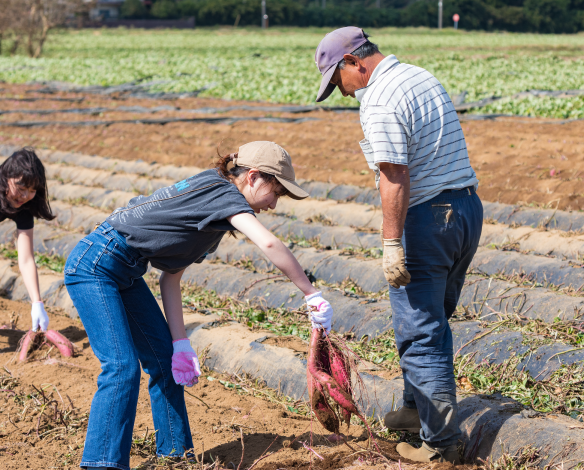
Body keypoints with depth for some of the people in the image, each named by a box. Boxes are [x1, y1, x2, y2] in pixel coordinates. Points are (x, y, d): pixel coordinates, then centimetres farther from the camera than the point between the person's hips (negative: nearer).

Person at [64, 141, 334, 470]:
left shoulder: (212, 205, 13)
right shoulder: (222, 192, -14)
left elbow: (171, 277, 10)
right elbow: (269, 243, -32)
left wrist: (180, 343, 4)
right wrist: (312, 294, -26)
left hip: (125, 274, 10)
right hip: (94, 265, -10)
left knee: (164, 359, 10)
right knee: (123, 366, -17)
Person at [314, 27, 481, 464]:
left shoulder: (379, 102, -17)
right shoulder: (422, 76, 13)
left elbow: (395, 179, -23)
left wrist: (391, 244, -21)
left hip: (426, 218, -10)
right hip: (469, 206, 10)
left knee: (420, 333, -1)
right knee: (434, 321, 22)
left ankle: (440, 441, 5)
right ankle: (420, 408, 36)